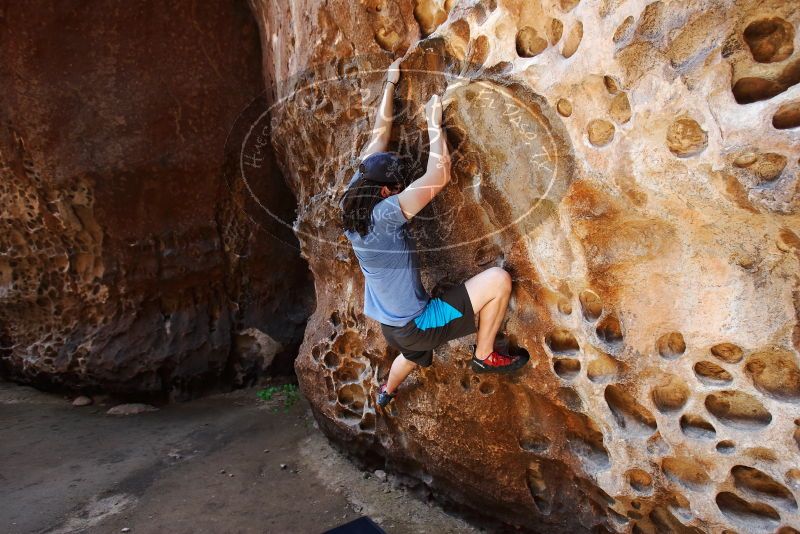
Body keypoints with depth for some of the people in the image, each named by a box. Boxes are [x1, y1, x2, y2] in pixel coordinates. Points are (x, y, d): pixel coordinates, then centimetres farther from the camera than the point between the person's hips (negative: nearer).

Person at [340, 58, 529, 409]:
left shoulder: (352, 199, -5)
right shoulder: (383, 215, -28)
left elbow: (380, 135, 3)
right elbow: (439, 175, -30)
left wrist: (390, 83, 10)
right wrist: (434, 121, -16)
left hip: (391, 326, 9)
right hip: (416, 326, -9)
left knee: (415, 357, 42)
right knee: (498, 279, -13)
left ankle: (386, 392, 70)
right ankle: (484, 356, 6)